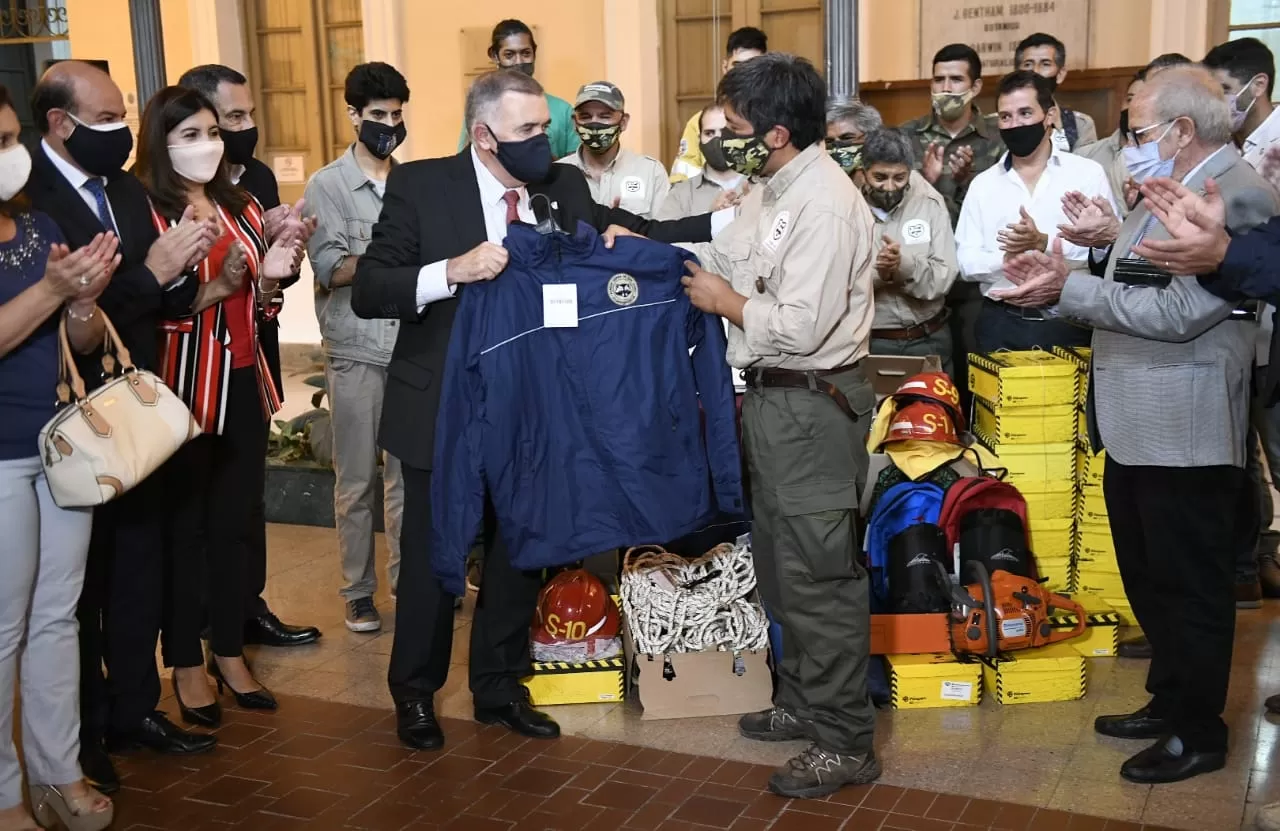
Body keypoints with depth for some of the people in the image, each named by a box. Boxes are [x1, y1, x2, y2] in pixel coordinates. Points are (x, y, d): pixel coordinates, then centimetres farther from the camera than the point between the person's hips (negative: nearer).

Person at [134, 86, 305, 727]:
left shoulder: (241, 207, 10)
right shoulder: (146, 212, -9)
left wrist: (270, 275, -4)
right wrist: (217, 286, -26)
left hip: (244, 383, 6)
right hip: (182, 387, -6)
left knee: (235, 521, 13)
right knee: (184, 526, 5)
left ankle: (229, 651, 26)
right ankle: (185, 665, 19)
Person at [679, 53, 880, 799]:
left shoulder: (826, 206, -21)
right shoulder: (772, 192, 10)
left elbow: (800, 327, -26)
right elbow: (725, 256, 16)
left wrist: (724, 301, -12)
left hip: (812, 407, -10)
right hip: (773, 400, 10)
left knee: (818, 576, -1)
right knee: (780, 563, 20)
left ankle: (846, 744, 12)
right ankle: (803, 702, 37)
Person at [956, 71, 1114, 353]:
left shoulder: (1088, 173, 2)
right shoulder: (983, 184, 8)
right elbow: (967, 264, 1)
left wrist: (1044, 243, -20)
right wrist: (1006, 258, -17)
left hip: (1069, 325, -1)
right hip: (1000, 325, 2)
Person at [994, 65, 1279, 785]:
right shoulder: (1171, 189, 14)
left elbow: (1178, 312, -25)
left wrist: (1068, 288, -20)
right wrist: (1061, 276, -4)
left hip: (1185, 432, -10)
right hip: (1136, 426, 10)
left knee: (1192, 588, 5)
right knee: (1149, 578, 20)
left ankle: (1199, 733, 21)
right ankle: (1169, 701, 37)